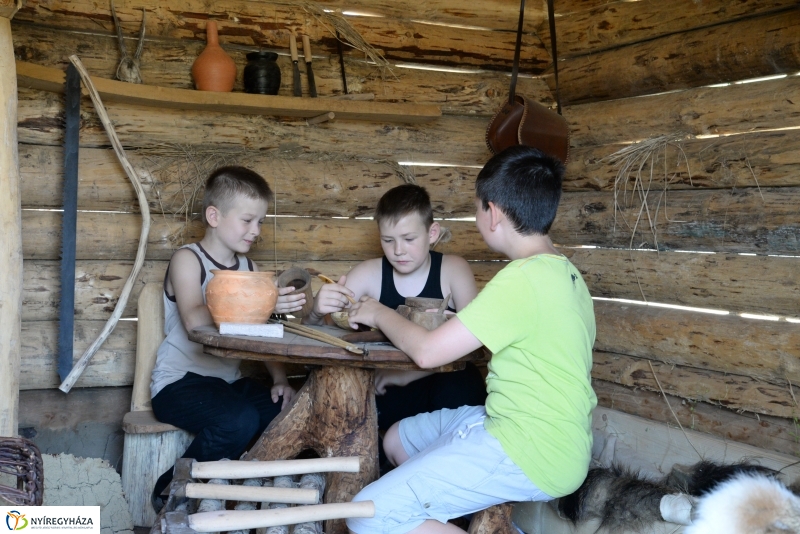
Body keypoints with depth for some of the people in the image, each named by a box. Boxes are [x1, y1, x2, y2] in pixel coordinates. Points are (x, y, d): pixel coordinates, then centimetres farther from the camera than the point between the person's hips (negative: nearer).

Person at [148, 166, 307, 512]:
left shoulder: (248, 268, 13)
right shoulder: (187, 260, -8)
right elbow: (195, 321, -27)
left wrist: (280, 379, -5)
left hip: (230, 381, 6)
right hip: (179, 382, -6)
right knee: (240, 419, -32)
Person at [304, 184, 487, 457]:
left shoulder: (453, 270, -8)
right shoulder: (369, 273, -2)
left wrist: (408, 373, -30)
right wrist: (317, 311, -27)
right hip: (390, 387, 3)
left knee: (456, 392, -35)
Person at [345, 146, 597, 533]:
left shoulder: (522, 279, -22)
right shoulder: (563, 272, 7)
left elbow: (427, 352, -19)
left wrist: (380, 314, -1)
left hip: (531, 455, -10)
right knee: (398, 439, 23)